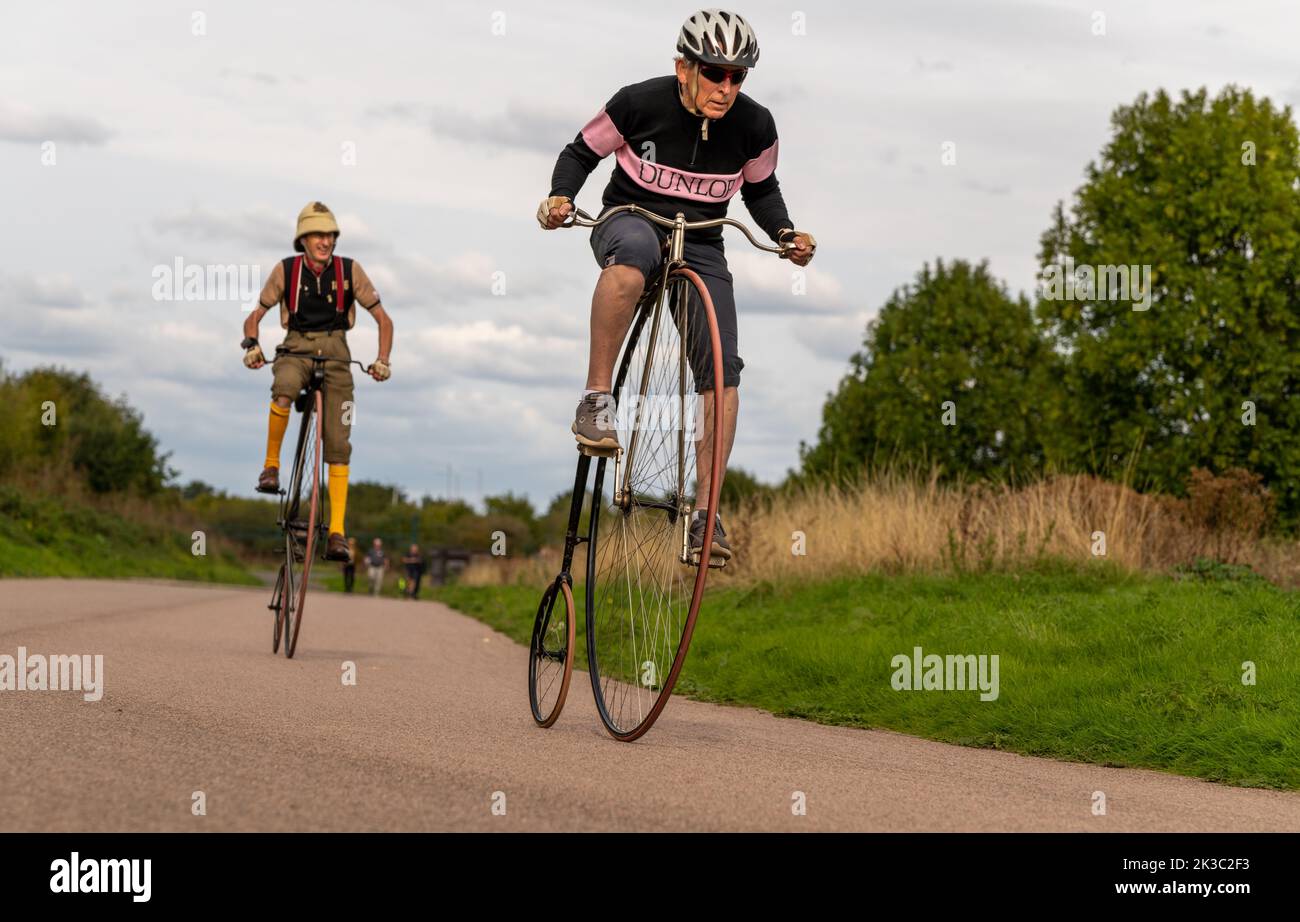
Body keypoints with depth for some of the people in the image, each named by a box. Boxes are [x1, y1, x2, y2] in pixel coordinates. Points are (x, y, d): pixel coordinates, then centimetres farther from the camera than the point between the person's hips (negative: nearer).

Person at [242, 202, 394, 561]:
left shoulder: (349, 271, -4)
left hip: (335, 354, 1)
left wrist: (382, 360, -10)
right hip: (296, 349, -1)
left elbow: (383, 319, 3)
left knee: (338, 443, -8)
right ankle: (271, 466, -17)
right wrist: (252, 345, -15)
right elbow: (255, 315, 5)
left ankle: (336, 531, -5)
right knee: (283, 390, -38)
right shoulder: (286, 270, -4)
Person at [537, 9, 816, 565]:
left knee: (722, 370, -15)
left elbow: (761, 190, 11)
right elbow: (582, 152, 1)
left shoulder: (754, 126, -8)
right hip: (628, 222, -3)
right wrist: (560, 197, -18)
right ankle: (596, 400, -34)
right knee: (635, 251, -42)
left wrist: (786, 234, -8)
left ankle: (704, 512, -9)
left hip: (699, 247, 3)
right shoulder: (639, 103, -15)